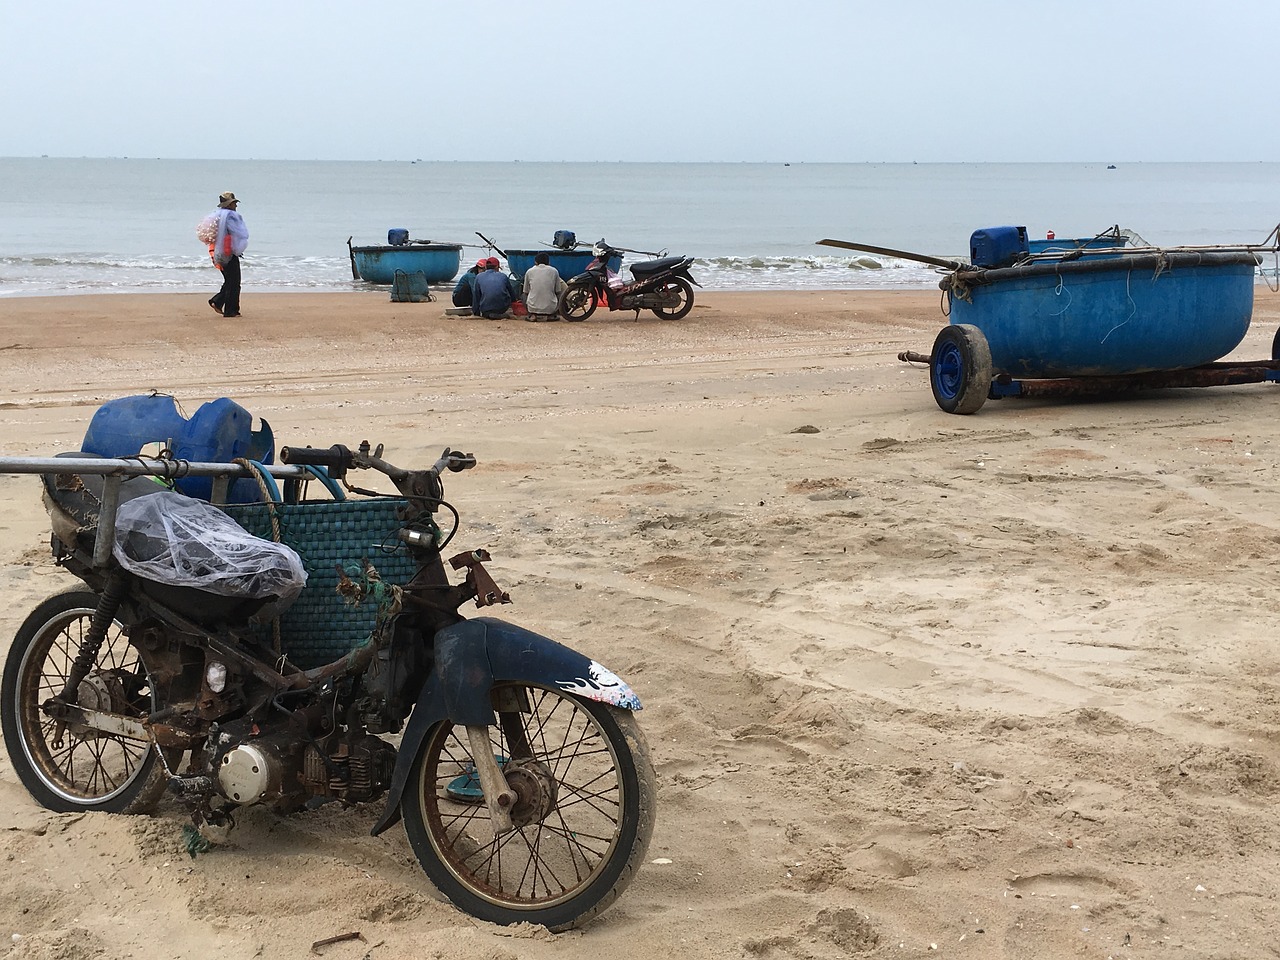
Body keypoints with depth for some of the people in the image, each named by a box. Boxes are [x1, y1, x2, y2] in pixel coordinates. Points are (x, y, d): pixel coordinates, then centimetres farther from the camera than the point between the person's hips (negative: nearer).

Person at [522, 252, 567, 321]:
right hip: (550, 309, -1)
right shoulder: (554, 271, 3)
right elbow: (558, 291, 10)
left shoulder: (529, 271, 5)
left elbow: (526, 292, 13)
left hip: (533, 308, 1)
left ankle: (533, 315, 7)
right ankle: (552, 315, 11)